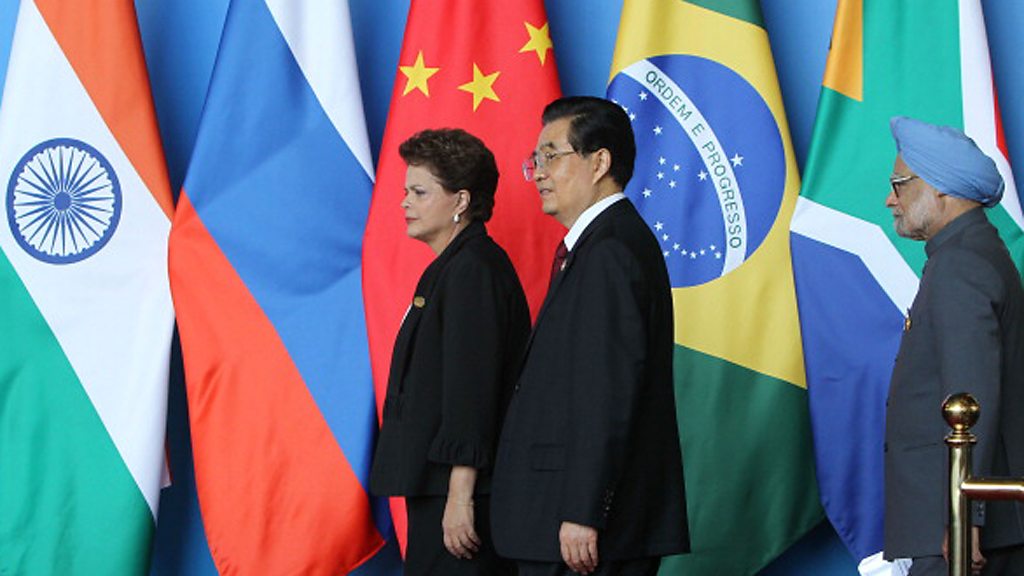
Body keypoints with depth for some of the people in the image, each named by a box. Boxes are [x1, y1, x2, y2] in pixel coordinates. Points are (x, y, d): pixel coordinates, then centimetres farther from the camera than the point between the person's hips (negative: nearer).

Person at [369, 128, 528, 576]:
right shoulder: (455, 266, 18)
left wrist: (460, 494, -22)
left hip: (458, 488, -10)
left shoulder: (473, 269, -13)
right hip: (434, 488, 10)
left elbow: (472, 385, -19)